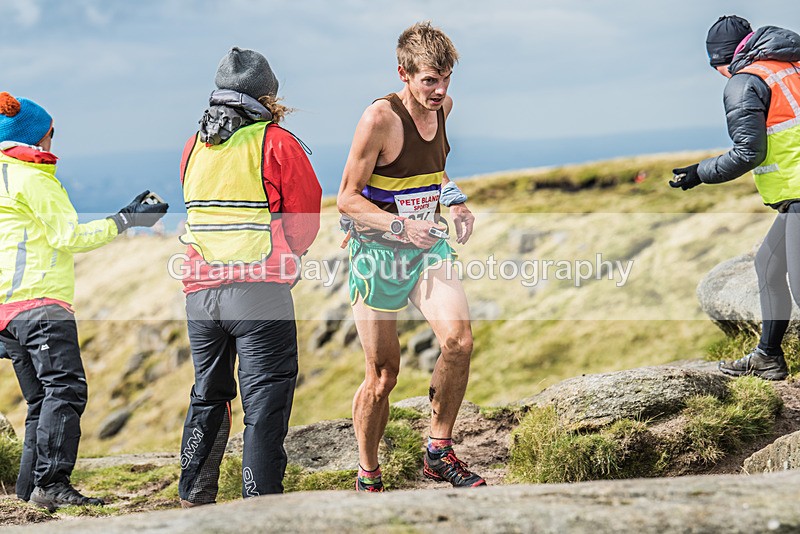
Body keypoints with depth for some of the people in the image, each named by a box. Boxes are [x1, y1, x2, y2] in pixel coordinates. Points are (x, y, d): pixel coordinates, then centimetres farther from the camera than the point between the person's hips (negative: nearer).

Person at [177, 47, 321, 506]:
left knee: (208, 399, 19)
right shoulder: (277, 144, -4)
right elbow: (306, 216, 0)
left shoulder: (194, 147, 12)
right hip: (260, 290, -6)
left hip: (201, 290, 6)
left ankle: (193, 500, 24)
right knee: (265, 403, -1)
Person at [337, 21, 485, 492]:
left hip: (427, 246, 5)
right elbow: (348, 198, -14)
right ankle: (368, 477, 21)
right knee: (383, 374, 1)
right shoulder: (380, 118, -18)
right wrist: (400, 225, -27)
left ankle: (439, 453, -1)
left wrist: (455, 201, 5)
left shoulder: (443, 106, 3)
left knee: (460, 340, -18)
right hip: (378, 250, -5)